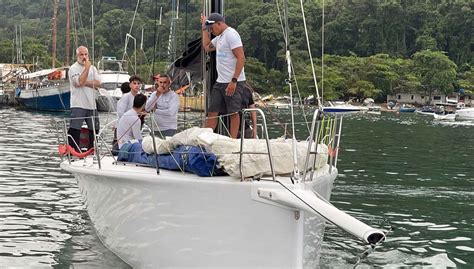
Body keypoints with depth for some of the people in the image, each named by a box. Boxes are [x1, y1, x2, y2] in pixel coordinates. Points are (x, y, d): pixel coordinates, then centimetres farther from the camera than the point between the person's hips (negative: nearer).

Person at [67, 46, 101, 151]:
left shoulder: (92, 68, 14)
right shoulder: (74, 68, -3)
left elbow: (98, 83, 3)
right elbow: (79, 82, -18)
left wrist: (85, 83, -11)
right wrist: (87, 68, -15)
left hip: (91, 105, 6)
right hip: (78, 105, -6)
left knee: (94, 129, 11)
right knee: (74, 130, -11)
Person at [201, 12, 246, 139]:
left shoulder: (231, 34, -12)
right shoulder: (219, 37, 17)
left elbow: (241, 58, -19)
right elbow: (206, 47, 34)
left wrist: (233, 81, -23)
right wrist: (204, 28, 27)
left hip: (233, 83, -9)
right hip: (220, 81, 9)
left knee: (233, 113, -2)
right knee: (212, 112, 6)